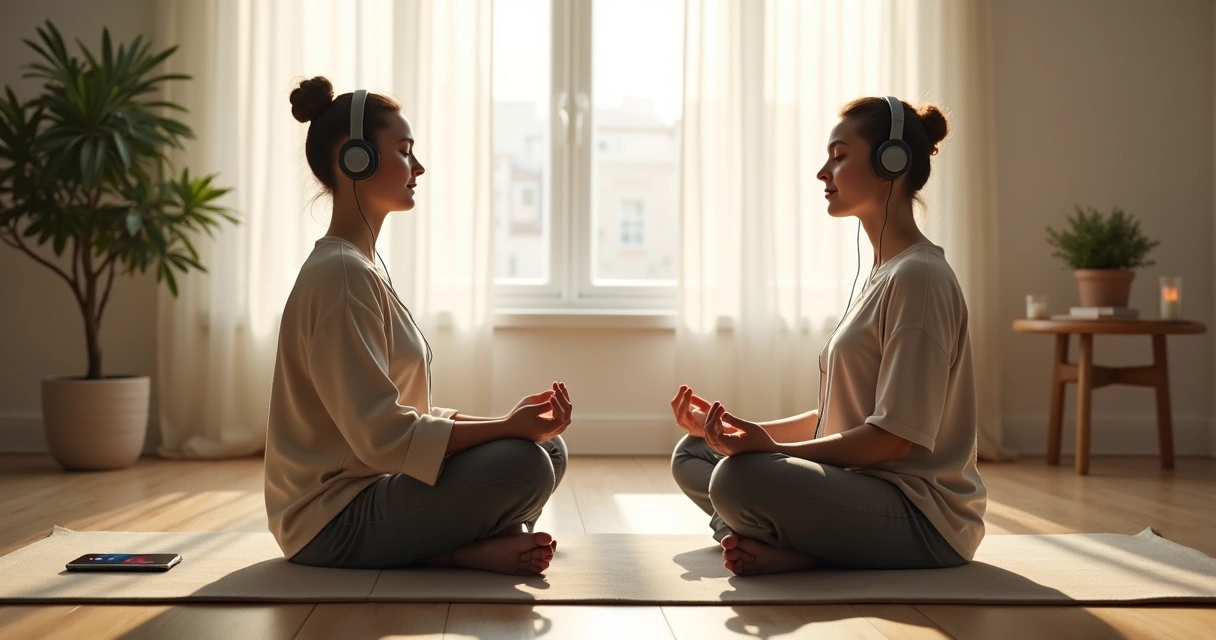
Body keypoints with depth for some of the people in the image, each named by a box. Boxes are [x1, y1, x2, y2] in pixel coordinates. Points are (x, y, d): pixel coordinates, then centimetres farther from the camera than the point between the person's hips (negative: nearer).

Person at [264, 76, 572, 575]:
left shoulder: (363, 268, 13)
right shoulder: (340, 273, -18)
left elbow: (405, 416, 10)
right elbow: (383, 435, -24)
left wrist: (514, 421, 0)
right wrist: (508, 427, -19)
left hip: (372, 487, 10)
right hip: (333, 520, -10)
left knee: (548, 448, 4)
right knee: (522, 465, -27)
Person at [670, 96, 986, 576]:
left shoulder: (918, 276, -14)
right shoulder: (880, 276, 16)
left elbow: (895, 437, -20)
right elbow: (839, 416, 16)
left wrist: (772, 448, -24)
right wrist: (742, 429, 7)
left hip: (923, 514, -10)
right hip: (862, 484, 10)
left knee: (739, 478, -34)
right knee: (691, 455, 9)